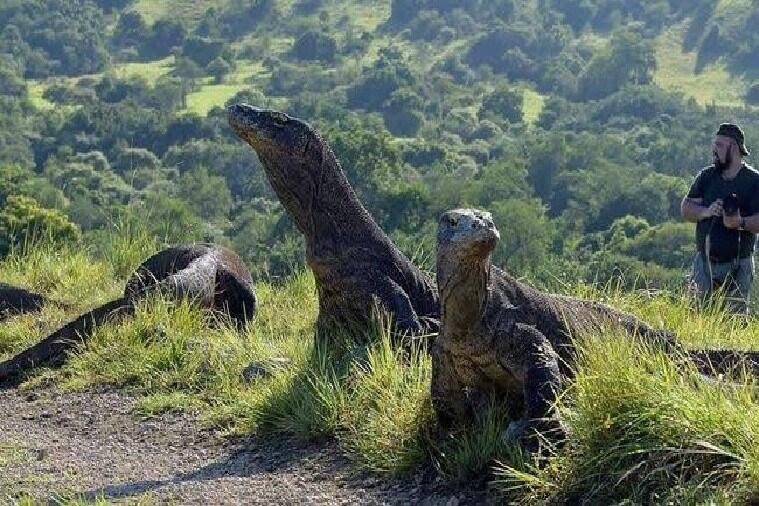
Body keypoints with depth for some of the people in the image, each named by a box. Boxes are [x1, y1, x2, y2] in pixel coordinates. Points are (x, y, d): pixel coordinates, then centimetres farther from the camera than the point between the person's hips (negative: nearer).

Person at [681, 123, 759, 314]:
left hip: (738, 265, -3)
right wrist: (706, 212, -16)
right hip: (705, 262, 3)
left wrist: (741, 223, -30)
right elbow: (685, 208, 4)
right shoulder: (707, 176, 8)